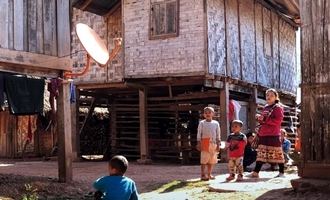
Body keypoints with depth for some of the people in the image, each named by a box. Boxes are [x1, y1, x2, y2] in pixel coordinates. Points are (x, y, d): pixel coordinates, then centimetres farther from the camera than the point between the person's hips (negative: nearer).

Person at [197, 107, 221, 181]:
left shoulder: (216, 123, 8)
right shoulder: (202, 123, 2)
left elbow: (218, 135, 10)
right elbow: (199, 134, 2)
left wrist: (218, 144, 6)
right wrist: (198, 143, -4)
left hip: (213, 143, 3)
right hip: (205, 143, -3)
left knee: (212, 159, 6)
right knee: (204, 159, -6)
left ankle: (209, 174, 16)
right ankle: (203, 175, -1)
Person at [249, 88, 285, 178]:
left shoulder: (278, 107, -3)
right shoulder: (265, 108, 19)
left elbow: (278, 121, -15)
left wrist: (264, 119, -18)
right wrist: (259, 118, 5)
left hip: (274, 135, -7)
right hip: (263, 134, 7)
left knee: (277, 153, -1)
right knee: (261, 153, 5)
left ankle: (281, 172, 9)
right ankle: (256, 172, 4)